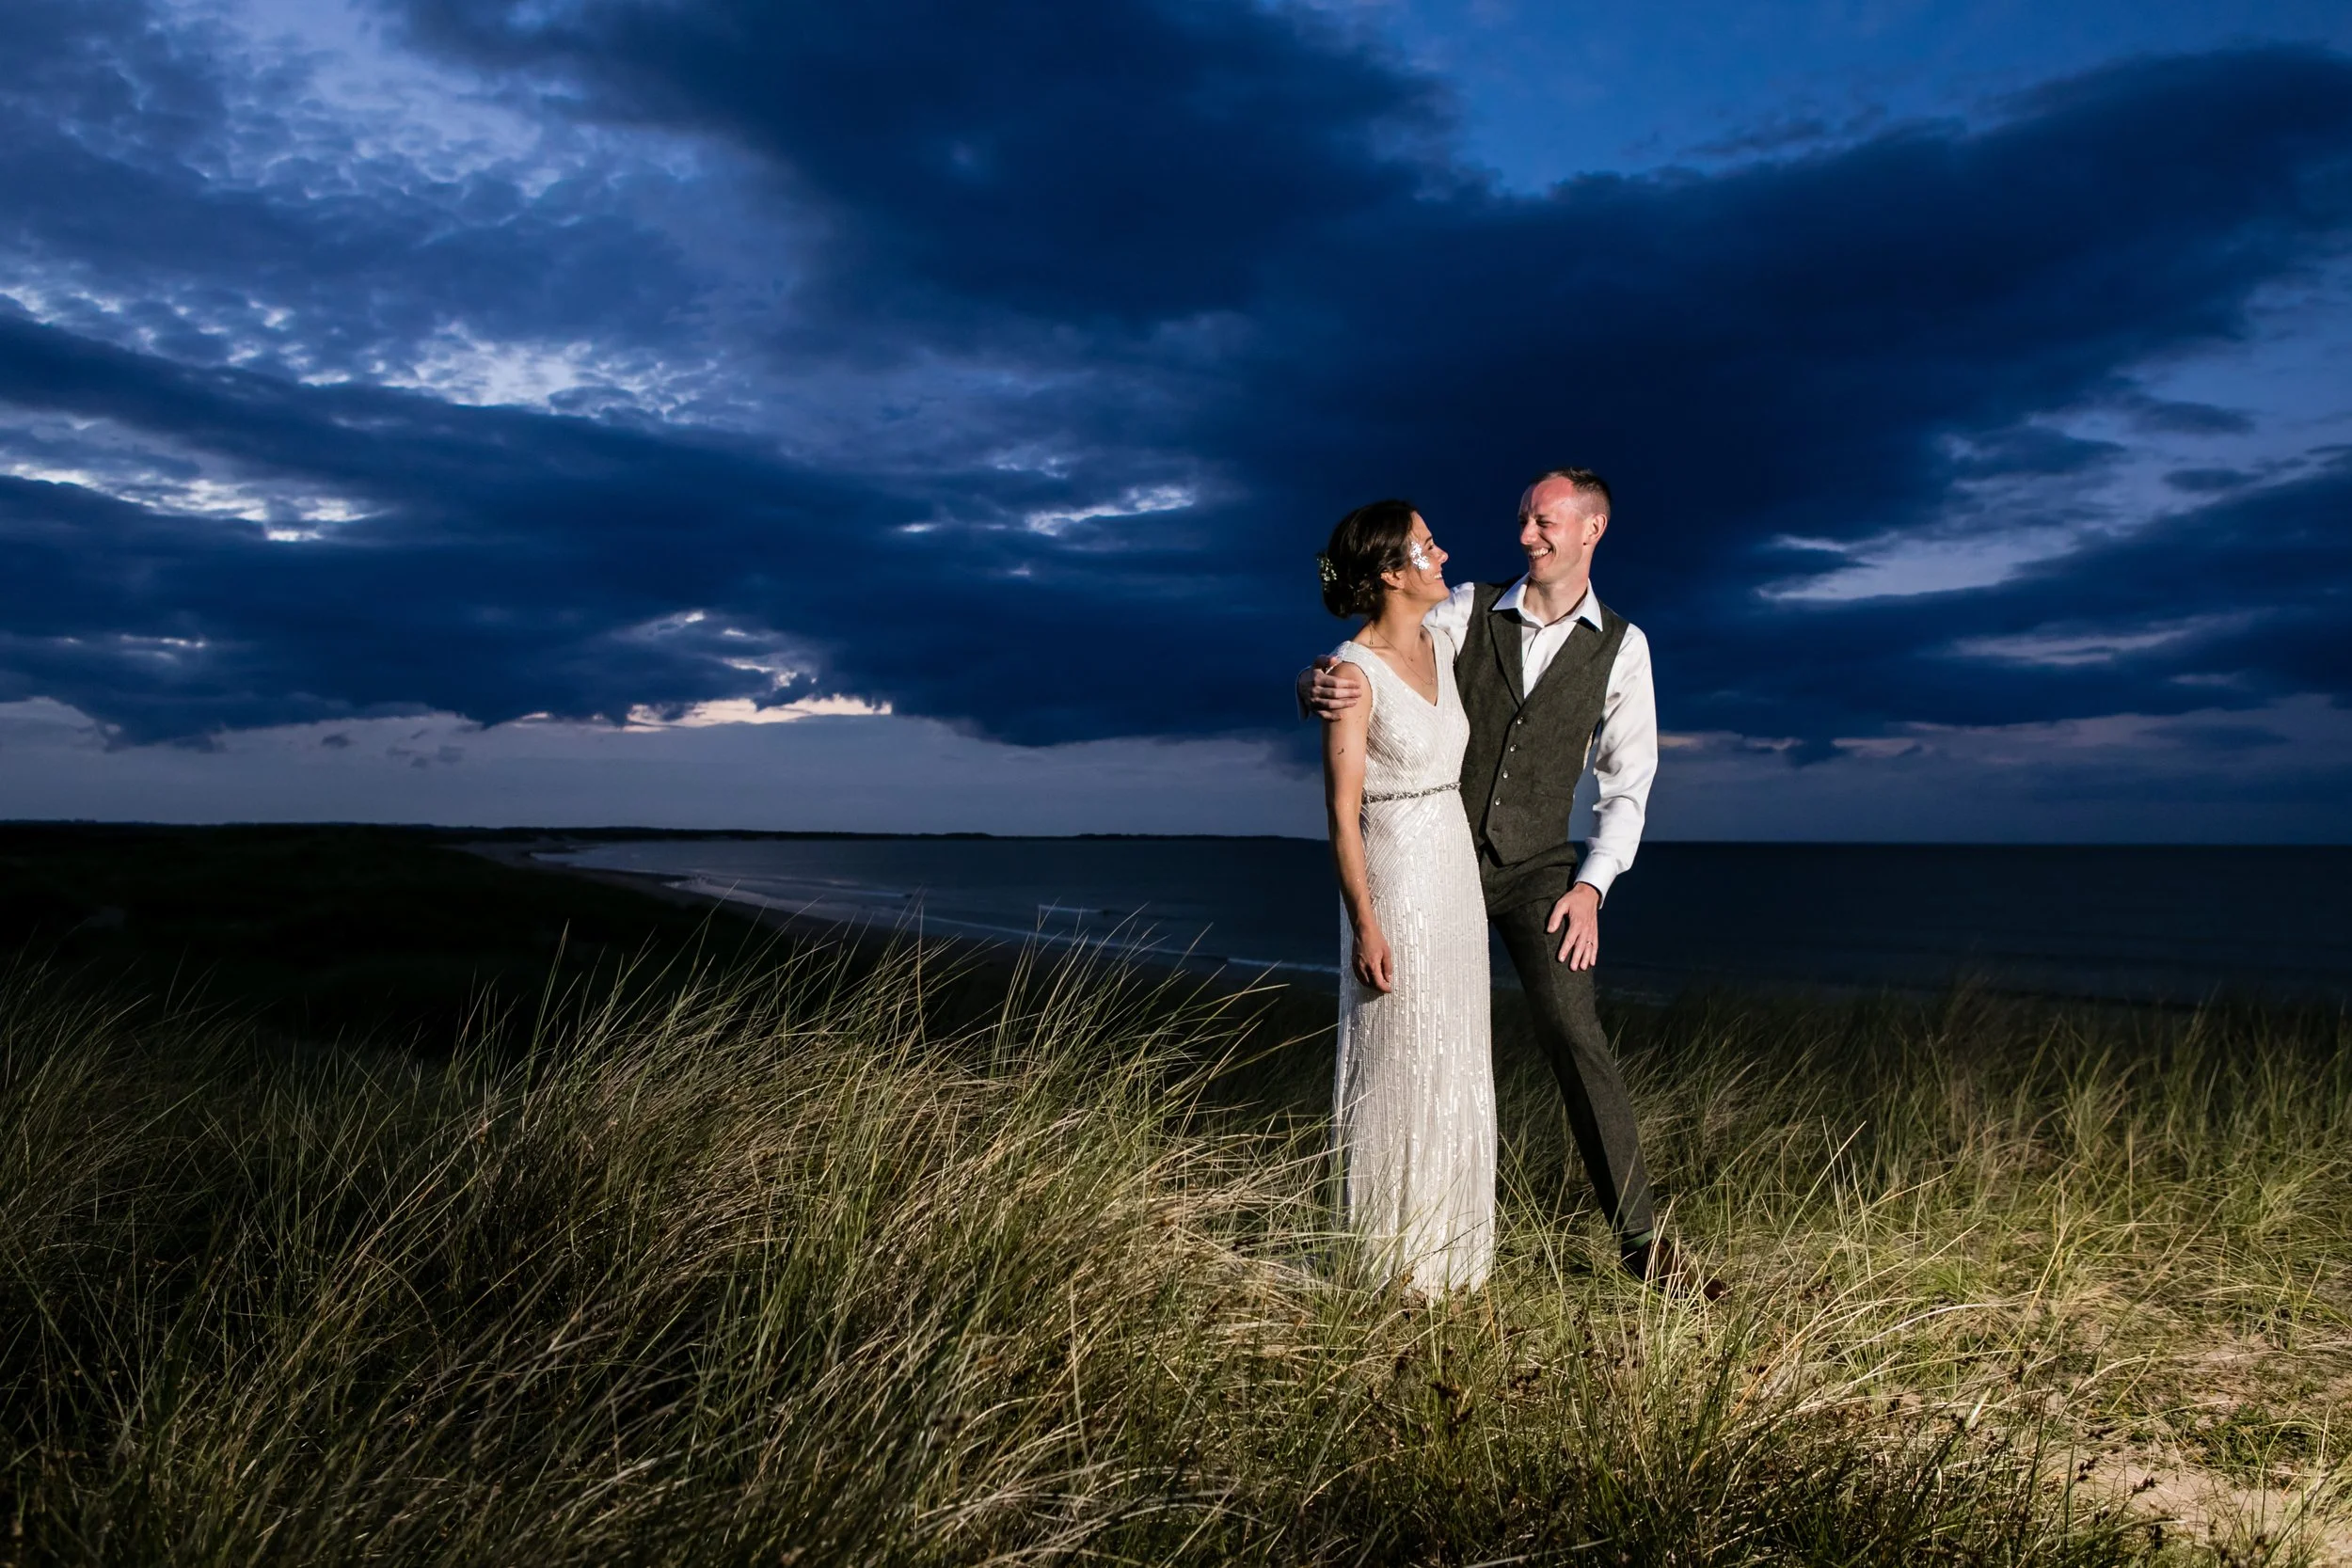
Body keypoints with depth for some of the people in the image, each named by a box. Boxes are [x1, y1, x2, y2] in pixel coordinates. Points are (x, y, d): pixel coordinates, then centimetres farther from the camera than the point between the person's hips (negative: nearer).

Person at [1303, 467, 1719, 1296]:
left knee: (1574, 1035, -12)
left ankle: (1639, 1240, -3)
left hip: (1536, 867, -1)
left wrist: (1592, 884, -8)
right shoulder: (1468, 609, 0)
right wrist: (1326, 684, -32)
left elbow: (1628, 782, 3)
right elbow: (1380, 672, -7)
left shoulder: (1622, 646, 1)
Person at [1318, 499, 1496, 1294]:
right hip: (1395, 877, -8)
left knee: (1455, 1064, 15)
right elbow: (1342, 810, -16)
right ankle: (1390, 1254, 17)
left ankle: (1448, 1246, 31)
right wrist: (1363, 924, -18)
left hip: (1457, 869, 8)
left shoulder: (1442, 642, 7)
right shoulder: (1355, 671, -16)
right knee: (1398, 1067, 1)